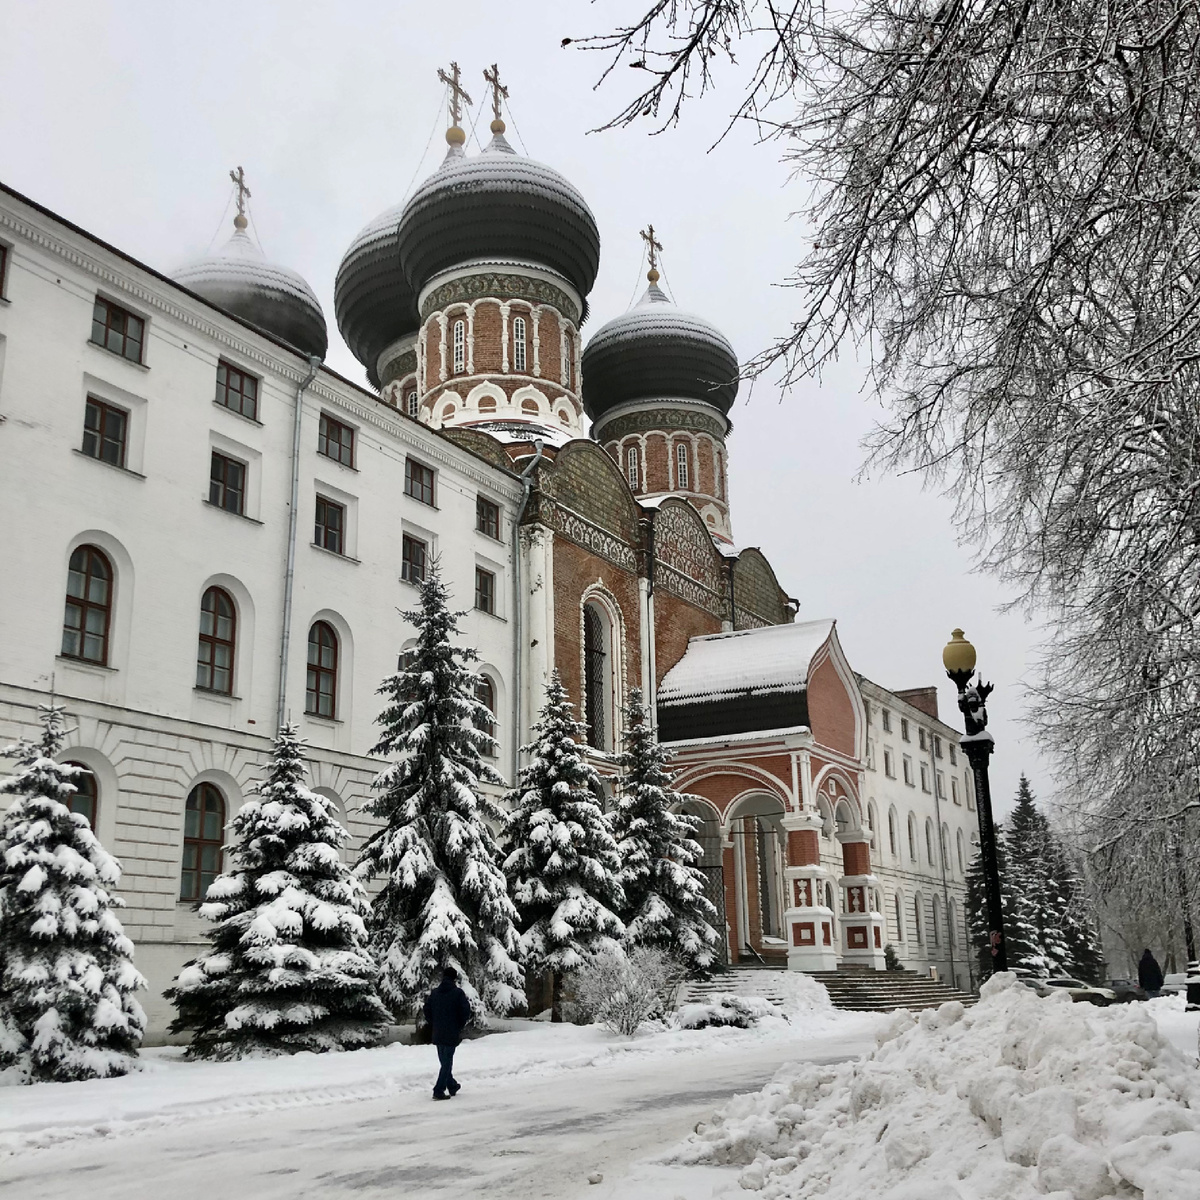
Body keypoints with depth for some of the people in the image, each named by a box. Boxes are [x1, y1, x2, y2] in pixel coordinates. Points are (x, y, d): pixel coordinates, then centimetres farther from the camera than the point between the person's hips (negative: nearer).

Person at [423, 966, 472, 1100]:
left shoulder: (434, 993, 6)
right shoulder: (458, 993, -9)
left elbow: (427, 1011, 6)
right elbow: (466, 1012, -12)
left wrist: (434, 1026, 14)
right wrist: (461, 1026, 4)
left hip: (437, 1033, 5)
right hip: (452, 1034, -5)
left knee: (444, 1061, 18)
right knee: (447, 1062, -1)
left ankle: (452, 1086, 28)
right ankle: (439, 1091, -7)